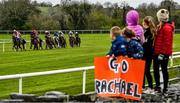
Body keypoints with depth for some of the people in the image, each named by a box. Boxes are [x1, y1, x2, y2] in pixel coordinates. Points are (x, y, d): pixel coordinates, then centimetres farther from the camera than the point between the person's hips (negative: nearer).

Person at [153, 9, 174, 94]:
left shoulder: (167, 28, -17)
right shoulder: (161, 26, 14)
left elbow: (167, 42, -21)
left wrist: (162, 53, -21)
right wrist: (156, 51, 17)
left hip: (163, 53, -9)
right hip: (158, 52, 9)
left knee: (164, 70, 0)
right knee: (156, 69, 12)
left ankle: (165, 88, 9)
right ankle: (157, 87, 20)